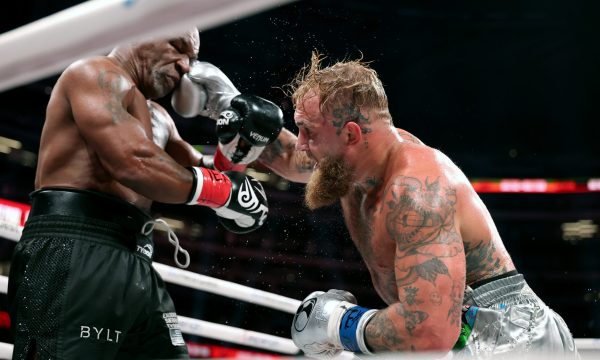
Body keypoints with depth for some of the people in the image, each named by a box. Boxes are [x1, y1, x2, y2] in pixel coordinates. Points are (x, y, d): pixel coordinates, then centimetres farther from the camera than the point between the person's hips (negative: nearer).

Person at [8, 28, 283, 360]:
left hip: (134, 268, 10)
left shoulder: (157, 116, 28)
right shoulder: (98, 74, 0)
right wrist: (223, 190, -5)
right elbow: (135, 164, -16)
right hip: (73, 255, -9)